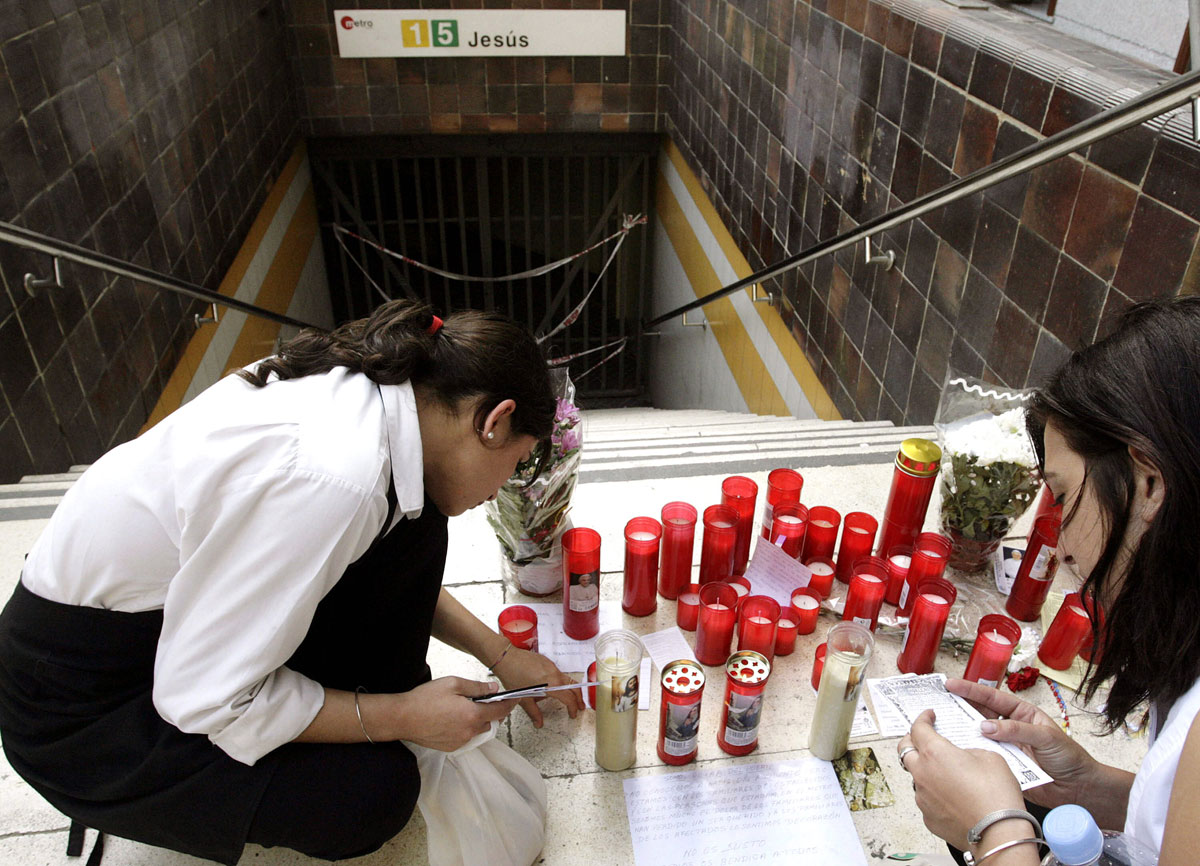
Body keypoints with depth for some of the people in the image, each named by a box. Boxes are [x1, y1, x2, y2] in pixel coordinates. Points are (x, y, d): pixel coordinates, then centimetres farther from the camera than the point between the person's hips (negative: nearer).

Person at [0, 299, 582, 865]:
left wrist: (500, 654, 11)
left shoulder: (363, 395, -8)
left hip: (178, 607, 8)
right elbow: (204, 701, -26)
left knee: (411, 522, -5)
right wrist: (401, 716, -17)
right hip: (82, 701, -8)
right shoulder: (331, 477, -35)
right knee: (372, 793, -23)